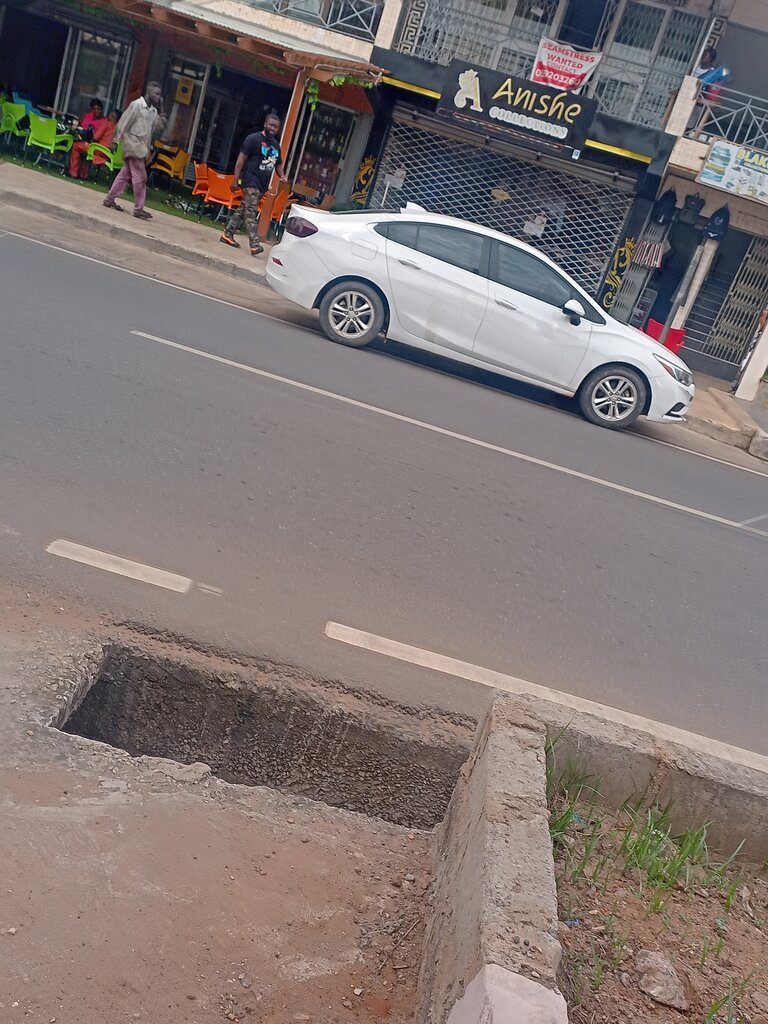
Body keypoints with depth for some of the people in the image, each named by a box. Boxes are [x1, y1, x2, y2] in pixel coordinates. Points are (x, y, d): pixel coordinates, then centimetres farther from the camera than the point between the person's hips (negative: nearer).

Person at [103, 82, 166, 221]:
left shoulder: (153, 110, 12)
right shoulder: (136, 105, -9)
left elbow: (161, 126, 14)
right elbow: (123, 123, -10)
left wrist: (160, 111, 5)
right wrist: (116, 140, -13)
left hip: (142, 148, 8)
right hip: (134, 146, -8)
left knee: (125, 174, 12)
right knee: (140, 178, -8)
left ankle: (110, 199, 20)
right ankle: (139, 209, -3)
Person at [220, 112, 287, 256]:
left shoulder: (276, 145, 16)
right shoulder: (254, 138, -6)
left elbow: (278, 164, 27)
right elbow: (241, 159, -8)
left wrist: (282, 176, 5)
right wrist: (235, 180, -14)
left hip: (263, 185, 7)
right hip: (251, 181, -7)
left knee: (243, 210, 12)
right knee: (251, 212, -12)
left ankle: (227, 234, 21)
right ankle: (255, 245, -19)